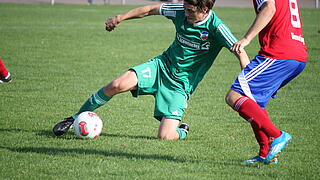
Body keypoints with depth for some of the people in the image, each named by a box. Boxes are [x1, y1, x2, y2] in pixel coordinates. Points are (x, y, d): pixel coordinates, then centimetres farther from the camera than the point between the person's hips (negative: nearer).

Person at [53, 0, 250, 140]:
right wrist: (120, 18, 6)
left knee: (165, 136, -18)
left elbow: (240, 52, -22)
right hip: (162, 66, 4)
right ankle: (75, 119, -3)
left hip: (180, 85, -4)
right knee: (118, 85, -20)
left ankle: (182, 131, 21)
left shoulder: (215, 27, -19)